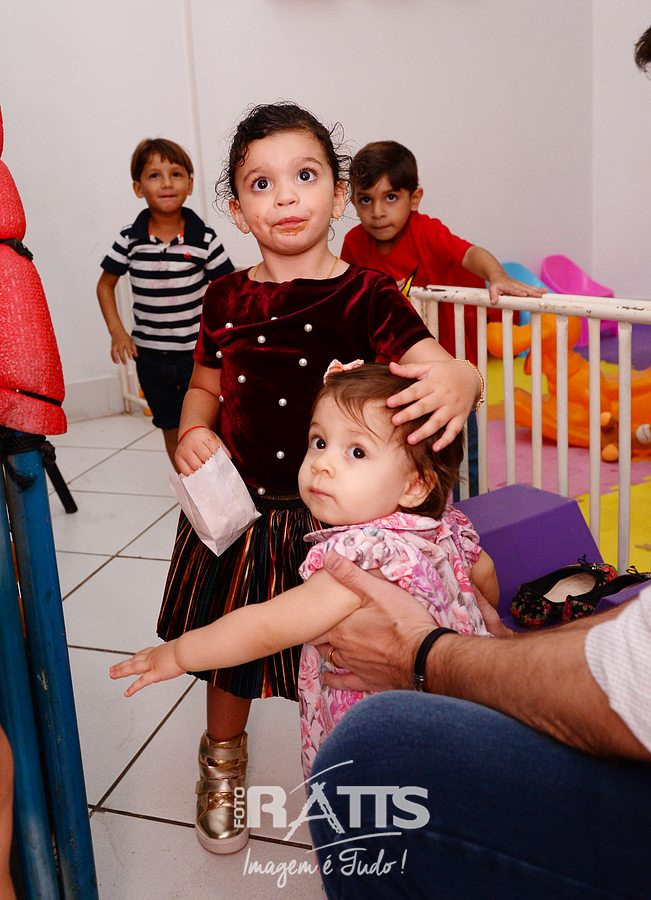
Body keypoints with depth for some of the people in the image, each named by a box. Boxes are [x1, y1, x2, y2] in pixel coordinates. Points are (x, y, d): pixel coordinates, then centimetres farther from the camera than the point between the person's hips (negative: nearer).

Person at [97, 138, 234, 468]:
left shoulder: (204, 239, -10)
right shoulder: (129, 240, -5)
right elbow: (105, 284, 8)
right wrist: (117, 332, -2)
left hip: (197, 352, -3)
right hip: (149, 355, 3)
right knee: (171, 431, 16)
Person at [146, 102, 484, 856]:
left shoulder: (365, 296, -11)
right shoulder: (226, 299, 1)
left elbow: (438, 367, -23)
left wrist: (458, 381, -46)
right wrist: (193, 432, -5)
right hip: (237, 510, 4)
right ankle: (223, 766, 50)